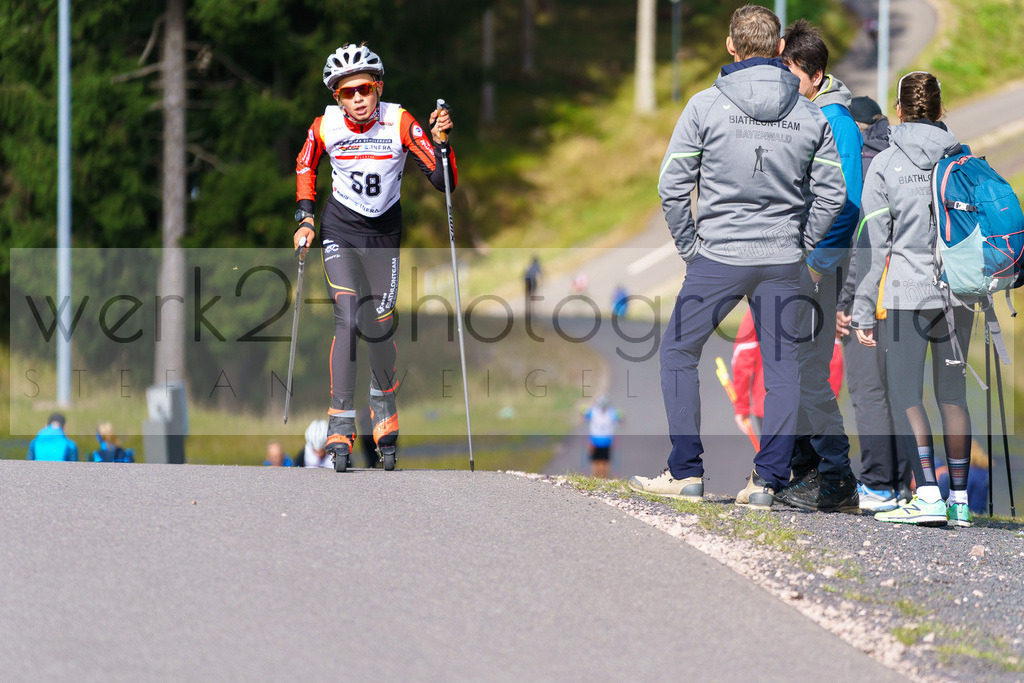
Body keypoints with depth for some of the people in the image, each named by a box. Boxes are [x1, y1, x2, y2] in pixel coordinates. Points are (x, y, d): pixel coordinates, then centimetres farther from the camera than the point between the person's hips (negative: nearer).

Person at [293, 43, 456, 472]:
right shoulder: (325, 127, -15)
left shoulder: (400, 123, -19)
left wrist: (440, 140, -33)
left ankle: (384, 401, 31)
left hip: (385, 232, 1)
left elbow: (444, 182, -18)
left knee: (378, 328, 1)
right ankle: (341, 425, -14)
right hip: (340, 229, 0)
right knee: (347, 319, -16)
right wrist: (306, 218, -2)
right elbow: (305, 168, 8)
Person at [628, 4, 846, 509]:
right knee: (782, 365, 9)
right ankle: (767, 480, 5)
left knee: (679, 352, 10)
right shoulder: (809, 114, 3)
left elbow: (673, 187, -7)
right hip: (784, 261, 3)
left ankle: (686, 472, 6)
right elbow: (831, 194, 5)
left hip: (719, 255, -3)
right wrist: (797, 246, 12)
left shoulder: (706, 106, -6)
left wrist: (690, 248, 4)